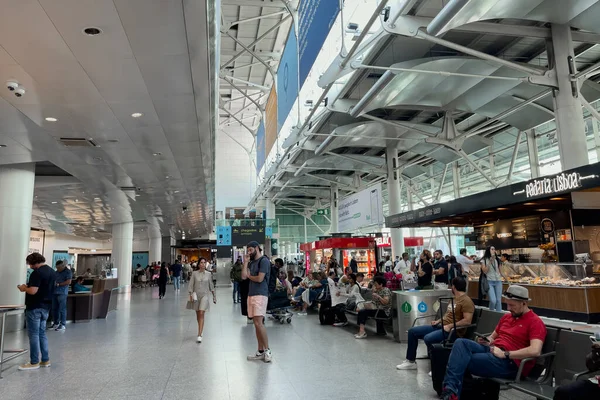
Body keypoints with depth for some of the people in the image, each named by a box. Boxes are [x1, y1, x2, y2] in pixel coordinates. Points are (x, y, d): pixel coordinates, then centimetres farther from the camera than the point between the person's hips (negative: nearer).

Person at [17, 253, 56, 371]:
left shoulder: (37, 272, -18)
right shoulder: (52, 272, 11)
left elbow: (33, 291, -24)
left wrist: (24, 288, -5)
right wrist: (29, 287, 20)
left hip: (35, 308, -9)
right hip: (46, 307, 9)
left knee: (33, 334, -1)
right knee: (42, 333, 15)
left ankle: (34, 362, 5)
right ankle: (45, 360, 19)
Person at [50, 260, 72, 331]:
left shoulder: (68, 272, -5)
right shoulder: (56, 272, 17)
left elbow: (69, 282, -14)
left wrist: (58, 284, -15)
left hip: (62, 293, -7)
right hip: (54, 292, 7)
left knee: (62, 309, -5)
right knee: (54, 309, 10)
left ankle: (63, 325, 0)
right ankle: (56, 323, 20)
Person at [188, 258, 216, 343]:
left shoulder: (208, 274, 1)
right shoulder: (195, 274, -1)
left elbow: (211, 286, 9)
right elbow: (190, 285, 0)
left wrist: (214, 296, 12)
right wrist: (190, 294, -12)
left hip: (204, 295, -2)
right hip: (196, 296, 2)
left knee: (201, 314, -14)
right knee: (198, 315, 13)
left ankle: (199, 335, -16)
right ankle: (201, 329, 37)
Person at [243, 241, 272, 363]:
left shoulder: (264, 261, -8)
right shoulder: (252, 263, 18)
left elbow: (259, 278, -16)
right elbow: (243, 276, 7)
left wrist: (249, 276, 2)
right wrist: (246, 261, 4)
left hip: (260, 295, -8)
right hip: (251, 295, 8)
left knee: (259, 323, -12)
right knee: (257, 324, 9)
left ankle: (267, 350, -2)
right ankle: (260, 351, 13)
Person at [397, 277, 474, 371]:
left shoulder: (466, 301, -13)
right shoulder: (454, 298, 18)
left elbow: (467, 321, -22)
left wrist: (450, 326, -24)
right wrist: (439, 321, 12)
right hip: (441, 326, 10)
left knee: (428, 338, -35)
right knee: (412, 331, 4)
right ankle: (410, 361, 12)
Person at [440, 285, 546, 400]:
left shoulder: (535, 322, -5)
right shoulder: (506, 317, 21)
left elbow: (535, 351, -21)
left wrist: (505, 354, -18)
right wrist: (487, 341, 5)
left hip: (510, 363, -8)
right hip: (491, 350, 8)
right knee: (461, 342, -23)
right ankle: (450, 388, -34)